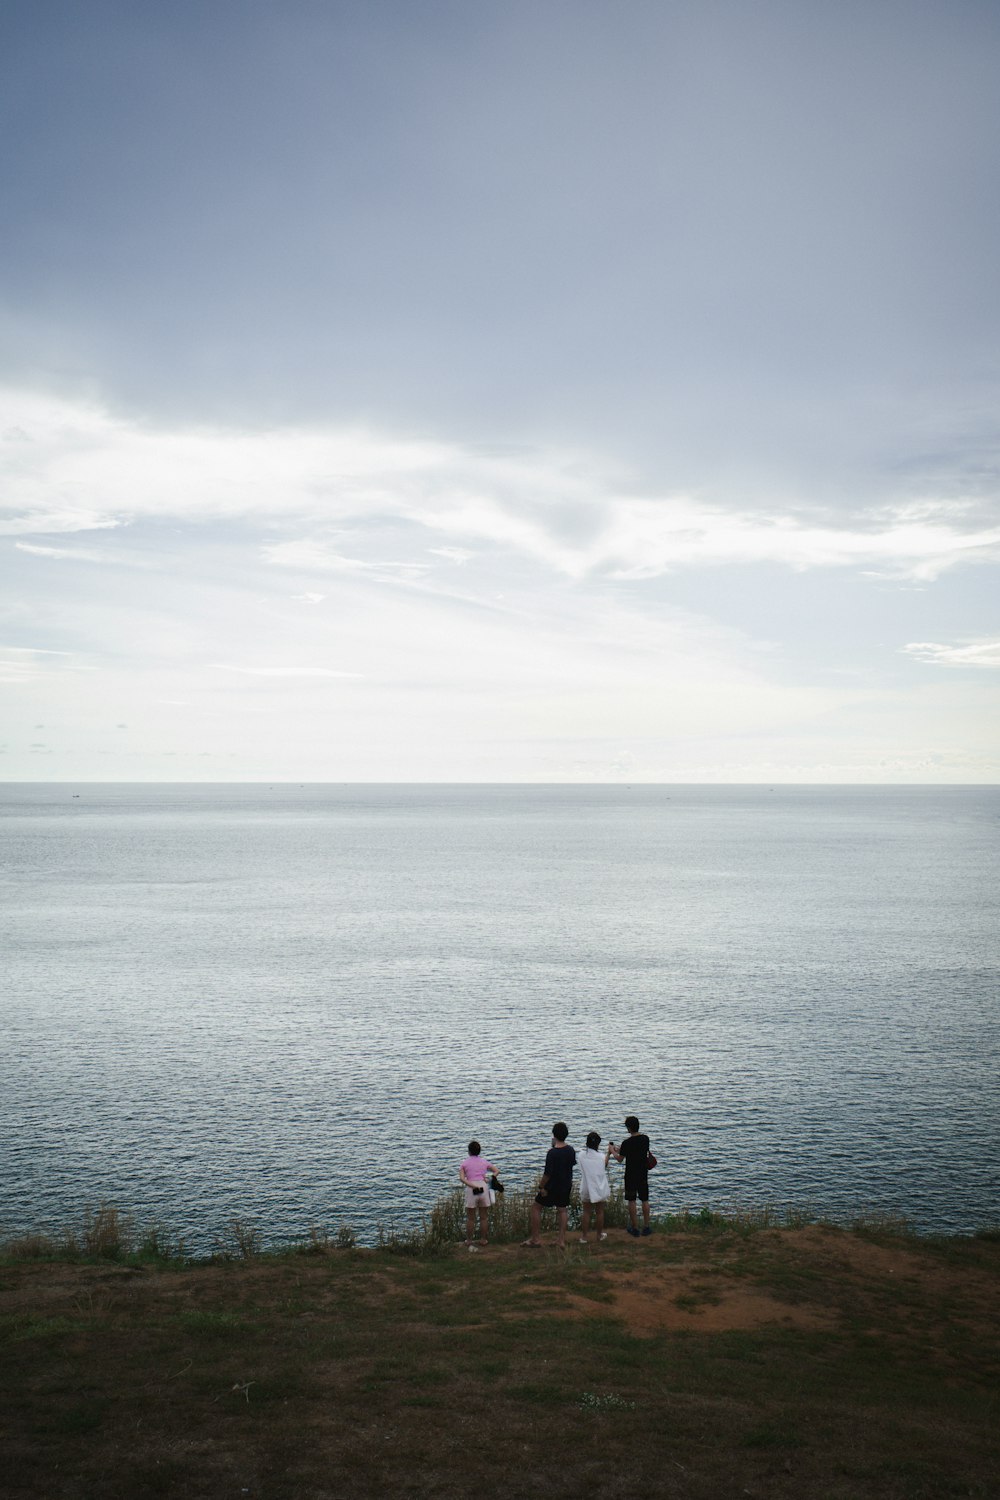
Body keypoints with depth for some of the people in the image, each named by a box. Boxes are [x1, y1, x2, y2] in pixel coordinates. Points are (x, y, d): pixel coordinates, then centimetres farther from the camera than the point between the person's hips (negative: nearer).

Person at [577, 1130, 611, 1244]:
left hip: (586, 1188, 1)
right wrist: (608, 1154, 13)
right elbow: (604, 1167, 3)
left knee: (586, 1212, 11)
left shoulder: (581, 1155, -10)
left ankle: (584, 1236, 13)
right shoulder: (601, 1157, -16)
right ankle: (600, 1234, 27)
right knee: (600, 1212, 15)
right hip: (600, 1188, -1)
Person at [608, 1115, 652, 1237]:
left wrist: (612, 1151, 12)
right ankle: (646, 1227, 18)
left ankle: (635, 1228, 12)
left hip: (631, 1175, -4)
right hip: (643, 1175, 4)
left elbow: (620, 1159, -8)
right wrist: (620, 1149, 20)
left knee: (631, 1201, 8)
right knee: (645, 1200, 14)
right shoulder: (645, 1139, -5)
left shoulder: (627, 1143, -19)